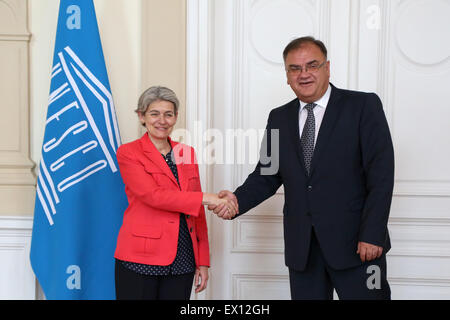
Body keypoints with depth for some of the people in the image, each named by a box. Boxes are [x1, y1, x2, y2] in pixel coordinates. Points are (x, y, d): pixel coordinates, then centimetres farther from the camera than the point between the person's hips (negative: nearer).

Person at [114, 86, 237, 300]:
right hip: (140, 259, -4)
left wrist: (202, 261, 9)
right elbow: (153, 195, -17)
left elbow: (198, 214, 12)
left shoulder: (187, 153, 11)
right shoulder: (128, 153, -2)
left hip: (182, 261, 4)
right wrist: (206, 198, -20)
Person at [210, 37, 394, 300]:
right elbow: (267, 175, 10)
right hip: (301, 246, 4)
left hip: (356, 242, -3)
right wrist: (238, 200, -10)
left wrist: (372, 236, -14)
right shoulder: (279, 118, 11)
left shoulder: (364, 106, -2)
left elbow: (381, 174, -8)